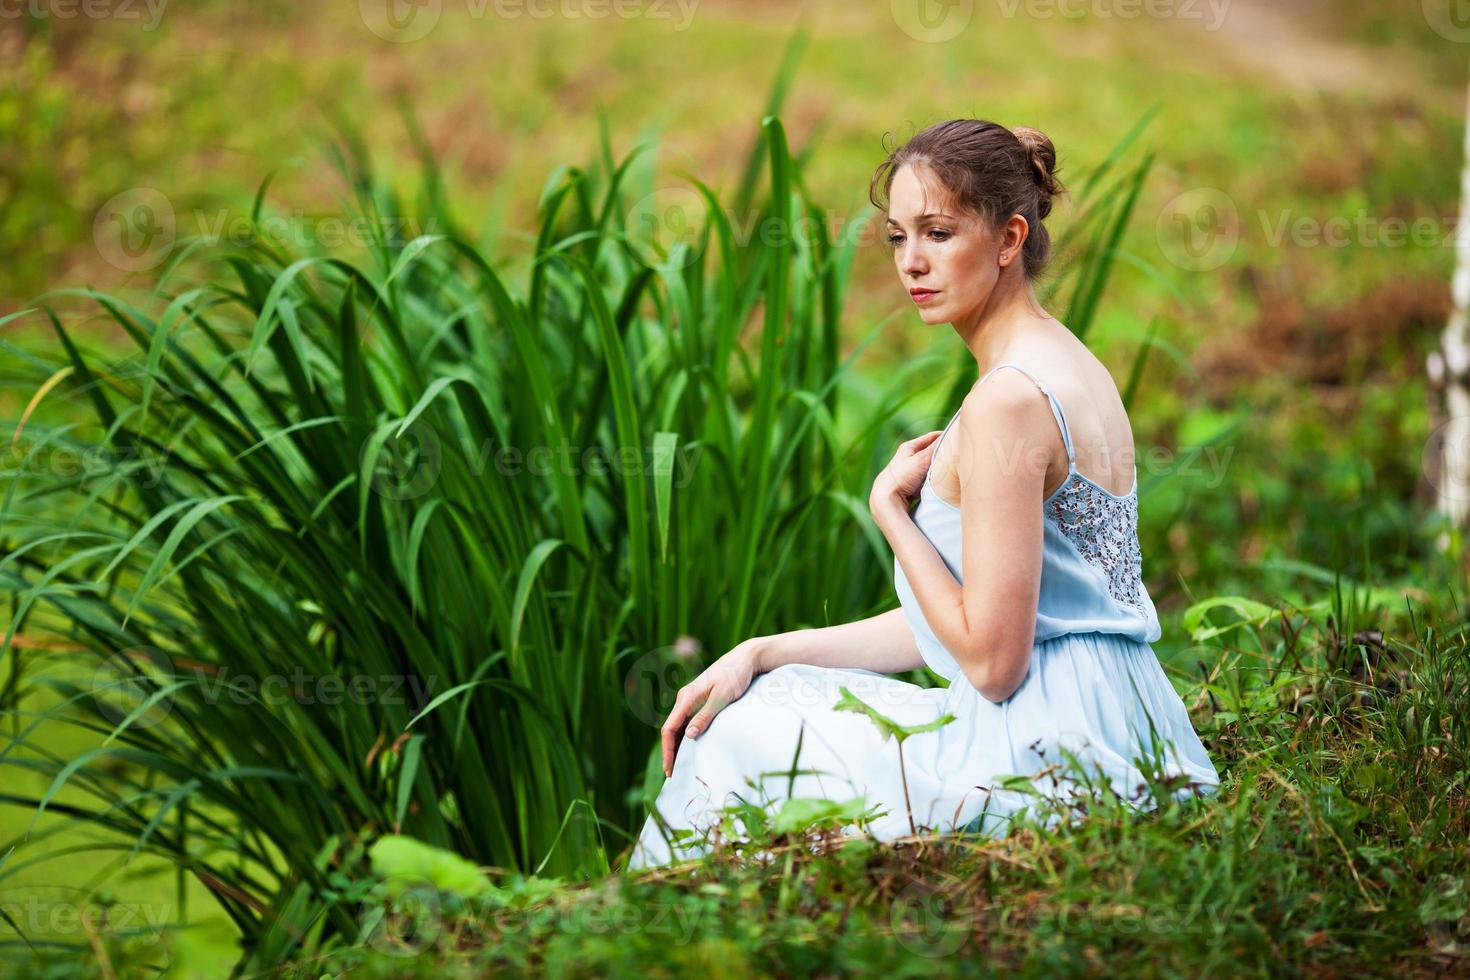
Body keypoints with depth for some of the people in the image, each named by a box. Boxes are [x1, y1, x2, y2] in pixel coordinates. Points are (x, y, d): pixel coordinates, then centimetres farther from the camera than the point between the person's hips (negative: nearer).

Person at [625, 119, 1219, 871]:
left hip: (1056, 754, -10)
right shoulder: (1068, 367, 13)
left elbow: (990, 658, -21)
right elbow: (967, 618, 14)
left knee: (740, 744, 3)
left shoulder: (1008, 400, -19)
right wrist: (760, 654, 8)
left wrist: (890, 508, -9)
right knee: (755, 705, 18)